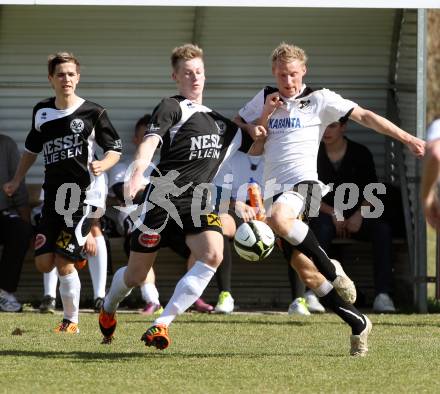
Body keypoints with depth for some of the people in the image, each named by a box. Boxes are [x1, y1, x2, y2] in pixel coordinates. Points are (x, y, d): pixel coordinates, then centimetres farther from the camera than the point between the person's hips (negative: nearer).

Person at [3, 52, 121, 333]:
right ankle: (78, 250, 30)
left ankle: (71, 321, 5)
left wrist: (102, 165, -19)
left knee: (63, 262, -11)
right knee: (44, 263, -2)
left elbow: (115, 150, 1)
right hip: (54, 195, 5)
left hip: (84, 194, -5)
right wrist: (16, 181, 18)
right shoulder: (42, 112, 8)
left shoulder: (93, 113, -5)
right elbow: (32, 148, 23)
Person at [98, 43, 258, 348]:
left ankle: (161, 325, -23)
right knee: (136, 275, 5)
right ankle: (109, 308, 41)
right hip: (163, 200, -5)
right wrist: (139, 170, -38)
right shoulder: (172, 108, 0)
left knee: (213, 255, -25)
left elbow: (256, 146, 28)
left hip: (198, 204, 5)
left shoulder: (220, 123, 21)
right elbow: (150, 140, -17)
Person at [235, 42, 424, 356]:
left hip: (303, 181, -5)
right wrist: (265, 116, 0)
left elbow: (364, 116, 1)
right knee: (304, 269, -2)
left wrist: (406, 138, -5)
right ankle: (358, 324, 7)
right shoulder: (265, 99, 16)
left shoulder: (319, 99, 3)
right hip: (275, 187, 5)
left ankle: (332, 270, -22)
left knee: (279, 218, -39)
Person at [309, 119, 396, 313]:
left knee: (382, 229, -28)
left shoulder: (361, 154, 8)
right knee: (323, 227, -38)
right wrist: (331, 213, -15)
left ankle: (382, 295, -36)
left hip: (356, 215, 2)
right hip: (324, 214, -1)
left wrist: (360, 214, -14)